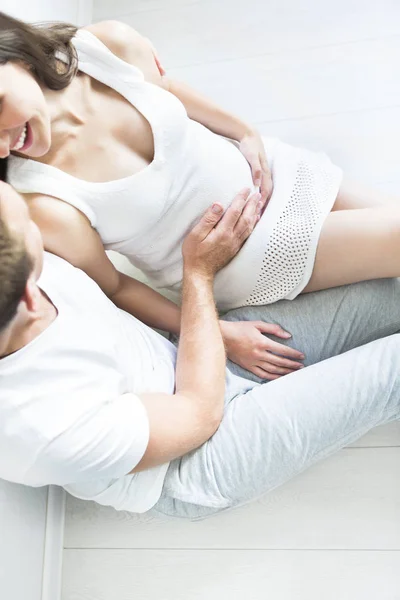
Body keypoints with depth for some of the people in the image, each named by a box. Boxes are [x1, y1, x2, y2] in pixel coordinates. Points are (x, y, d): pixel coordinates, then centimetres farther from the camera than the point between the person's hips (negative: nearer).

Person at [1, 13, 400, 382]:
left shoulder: (110, 45, -20)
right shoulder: (44, 206, -31)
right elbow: (112, 288, -16)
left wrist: (247, 134, -1)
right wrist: (220, 334, -13)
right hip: (244, 258, -5)